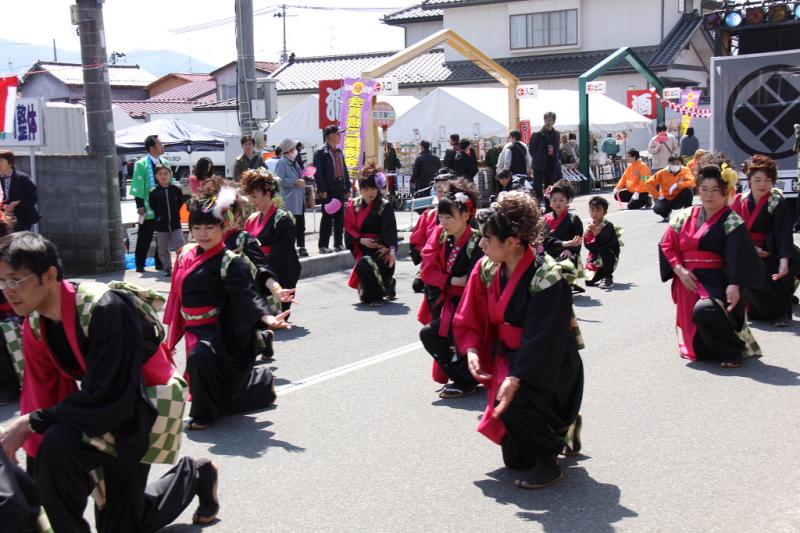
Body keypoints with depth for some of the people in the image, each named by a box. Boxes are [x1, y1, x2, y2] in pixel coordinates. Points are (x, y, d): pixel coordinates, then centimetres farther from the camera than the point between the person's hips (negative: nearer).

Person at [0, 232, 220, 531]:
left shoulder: (103, 308, -31)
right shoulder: (35, 324, -7)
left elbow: (106, 397, -29)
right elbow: (42, 398, -4)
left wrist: (31, 422, -28)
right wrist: (34, 485, -7)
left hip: (147, 403, -8)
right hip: (110, 400, 8)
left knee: (59, 445, -30)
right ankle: (193, 475, 34)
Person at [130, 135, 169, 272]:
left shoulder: (165, 163, 10)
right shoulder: (141, 164, -7)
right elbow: (138, 186, -9)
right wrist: (140, 205, -14)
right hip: (148, 208, -5)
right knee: (144, 238, 1)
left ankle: (160, 263, 19)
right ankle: (140, 265, 9)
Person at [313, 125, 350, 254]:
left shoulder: (340, 152, 17)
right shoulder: (320, 152, -6)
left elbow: (345, 171, 19)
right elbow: (318, 172, -13)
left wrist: (347, 188, 12)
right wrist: (322, 190, -18)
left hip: (340, 190, 7)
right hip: (328, 190, -7)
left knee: (340, 218, 9)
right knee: (327, 218, -4)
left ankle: (338, 244, 17)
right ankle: (323, 245, 2)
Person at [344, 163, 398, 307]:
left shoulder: (385, 206, -8)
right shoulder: (354, 205, 5)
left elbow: (390, 229, -18)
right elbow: (348, 228, 6)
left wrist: (392, 249, -33)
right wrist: (360, 240, -12)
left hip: (380, 249, -5)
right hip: (362, 249, 5)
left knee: (364, 266, -28)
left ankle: (376, 296, -6)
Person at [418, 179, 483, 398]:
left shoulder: (476, 243, -21)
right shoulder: (440, 235, -3)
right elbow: (427, 270, -5)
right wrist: (452, 280, -17)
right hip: (446, 302, 7)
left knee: (430, 334, -17)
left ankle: (466, 380, 0)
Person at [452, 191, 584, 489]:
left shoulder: (548, 278, -25)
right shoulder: (487, 269, -6)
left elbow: (543, 340, -27)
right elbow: (470, 317, 4)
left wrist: (515, 379, -34)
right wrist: (472, 351, -13)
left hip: (552, 364, -6)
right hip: (508, 357, 7)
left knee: (516, 404, -36)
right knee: (515, 459, 9)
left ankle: (549, 463, -8)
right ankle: (561, 426, 39)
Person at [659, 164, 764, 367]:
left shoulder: (732, 222, -4)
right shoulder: (686, 217, 10)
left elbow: (739, 258, -13)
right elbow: (667, 244, 9)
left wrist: (734, 286, -26)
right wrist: (680, 270, -5)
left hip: (717, 282, -5)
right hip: (688, 282, 6)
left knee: (704, 310, -32)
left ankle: (734, 351, -11)